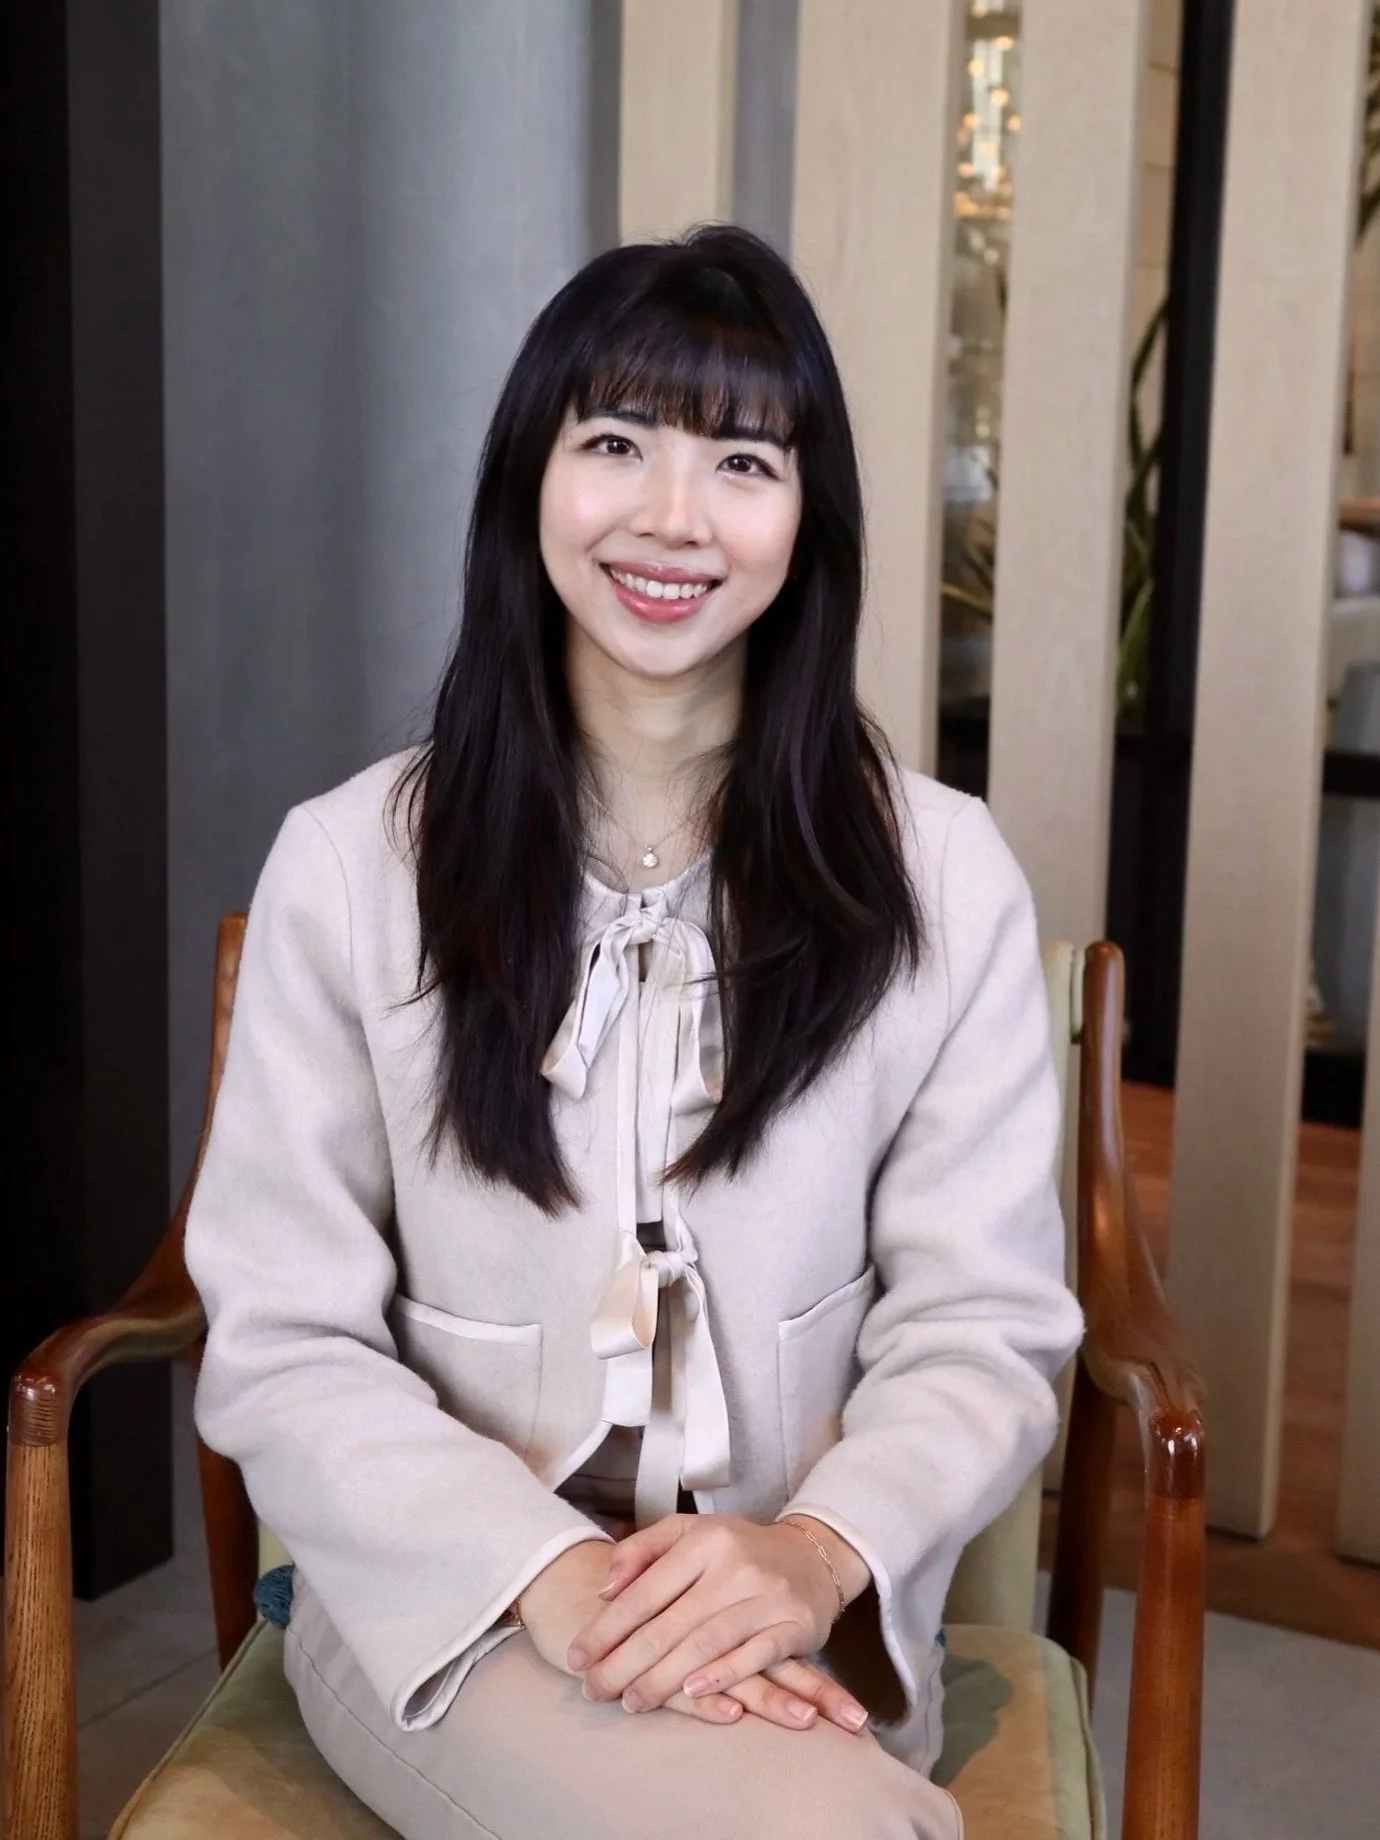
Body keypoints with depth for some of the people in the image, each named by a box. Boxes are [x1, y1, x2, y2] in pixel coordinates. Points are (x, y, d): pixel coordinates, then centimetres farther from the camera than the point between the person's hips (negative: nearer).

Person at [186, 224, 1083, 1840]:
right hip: (445, 1591, -2)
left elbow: (983, 1325, -1)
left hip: (797, 1618, 2)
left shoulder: (941, 879, -1)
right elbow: (280, 1346, -4)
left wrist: (819, 1554, -21)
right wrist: (550, 1576, -20)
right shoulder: (348, 868, -3)